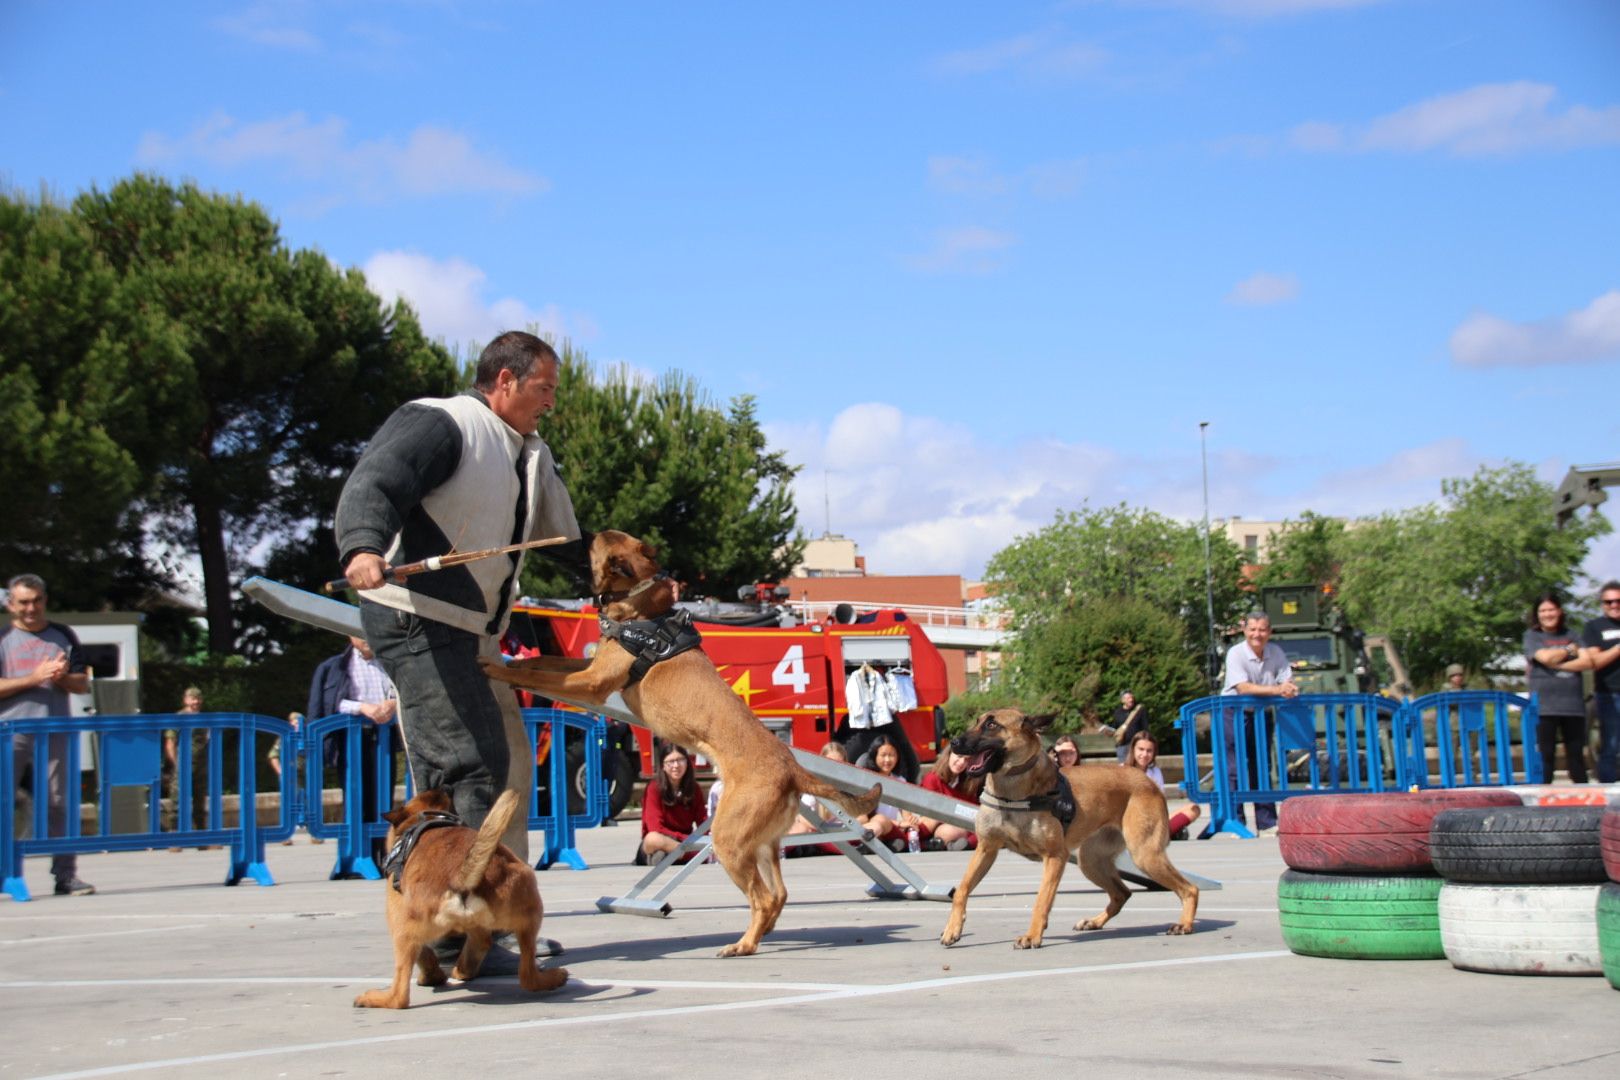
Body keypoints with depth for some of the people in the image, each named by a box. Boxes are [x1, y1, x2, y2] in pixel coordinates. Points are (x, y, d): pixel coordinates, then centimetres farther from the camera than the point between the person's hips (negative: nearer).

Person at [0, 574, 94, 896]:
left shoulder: (64, 637, 14)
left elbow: (83, 685, 13)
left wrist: (63, 676, -7)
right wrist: (34, 678, -12)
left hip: (56, 733, 2)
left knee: (61, 804, 0)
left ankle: (66, 875, 4)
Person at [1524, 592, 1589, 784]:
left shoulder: (1570, 636, 14)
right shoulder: (1532, 636, 5)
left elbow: (1587, 662, 0)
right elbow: (1546, 657, -13)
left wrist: (1556, 664, -9)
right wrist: (1569, 650, 3)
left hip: (1573, 704, 3)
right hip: (1545, 705, -3)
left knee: (1576, 753, 5)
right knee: (1545, 754, -5)